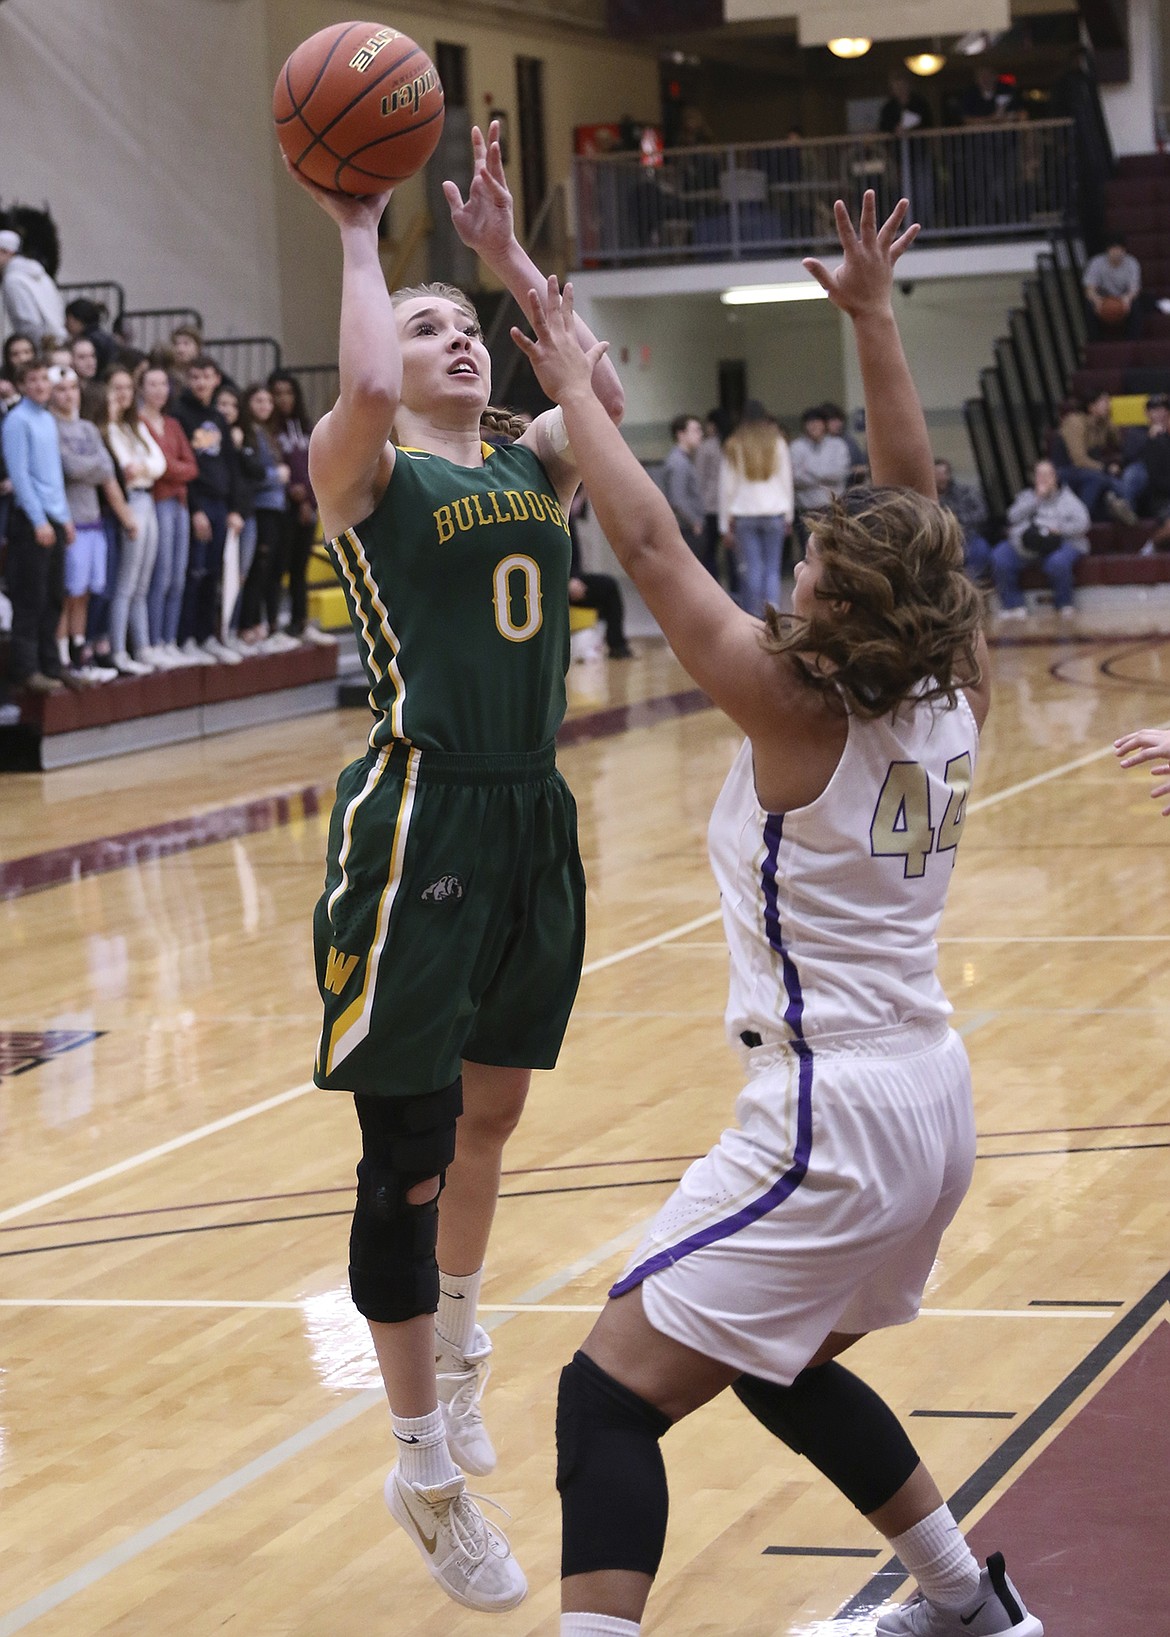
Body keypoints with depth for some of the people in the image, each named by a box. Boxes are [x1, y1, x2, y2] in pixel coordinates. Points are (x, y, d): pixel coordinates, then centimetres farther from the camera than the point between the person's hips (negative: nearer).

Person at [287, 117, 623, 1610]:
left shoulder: (536, 467, 12)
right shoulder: (364, 472, -4)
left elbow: (605, 388, -7)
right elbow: (364, 391, -27)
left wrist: (507, 254, -2)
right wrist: (359, 234, -13)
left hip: (531, 816, 7)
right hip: (419, 821, -7)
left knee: (491, 1109, 23)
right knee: (408, 1154, -2)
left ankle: (456, 1331, 48)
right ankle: (426, 1469, 10)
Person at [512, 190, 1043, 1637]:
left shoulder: (794, 708, -14)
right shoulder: (949, 699, 2)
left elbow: (648, 543, -10)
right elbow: (916, 508, 13)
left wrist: (576, 387, 1)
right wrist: (872, 320, 15)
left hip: (832, 1119, -8)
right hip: (932, 1100, 9)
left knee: (610, 1396, -7)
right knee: (781, 1370, 29)